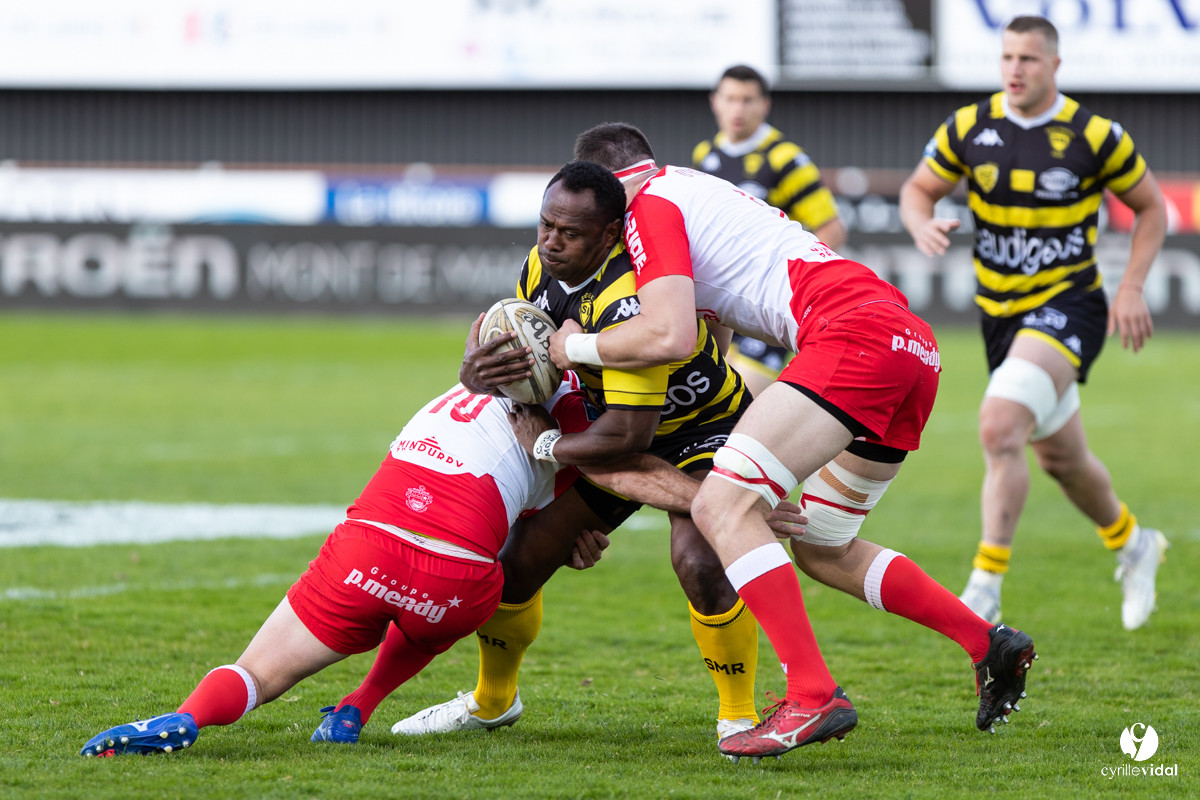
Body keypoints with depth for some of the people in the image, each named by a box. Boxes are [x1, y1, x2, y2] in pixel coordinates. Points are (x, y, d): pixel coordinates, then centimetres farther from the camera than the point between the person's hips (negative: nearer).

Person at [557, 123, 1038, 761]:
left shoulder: (651, 207, 3)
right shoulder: (703, 191, 31)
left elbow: (668, 336, -11)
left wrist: (575, 346, 5)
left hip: (856, 331, -10)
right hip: (916, 346, 10)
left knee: (723, 507, -14)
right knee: (820, 550, 22)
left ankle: (814, 696, -24)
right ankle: (989, 645, 21)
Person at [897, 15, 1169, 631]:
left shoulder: (1094, 136, -10)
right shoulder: (968, 128, -2)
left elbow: (1150, 205, 3)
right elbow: (918, 189, 9)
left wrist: (1131, 286, -7)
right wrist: (923, 227, -15)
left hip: (1069, 306, -5)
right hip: (1000, 313, 5)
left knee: (1000, 428, -27)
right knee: (1059, 457, 17)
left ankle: (986, 585, -23)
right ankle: (1131, 544, 46)